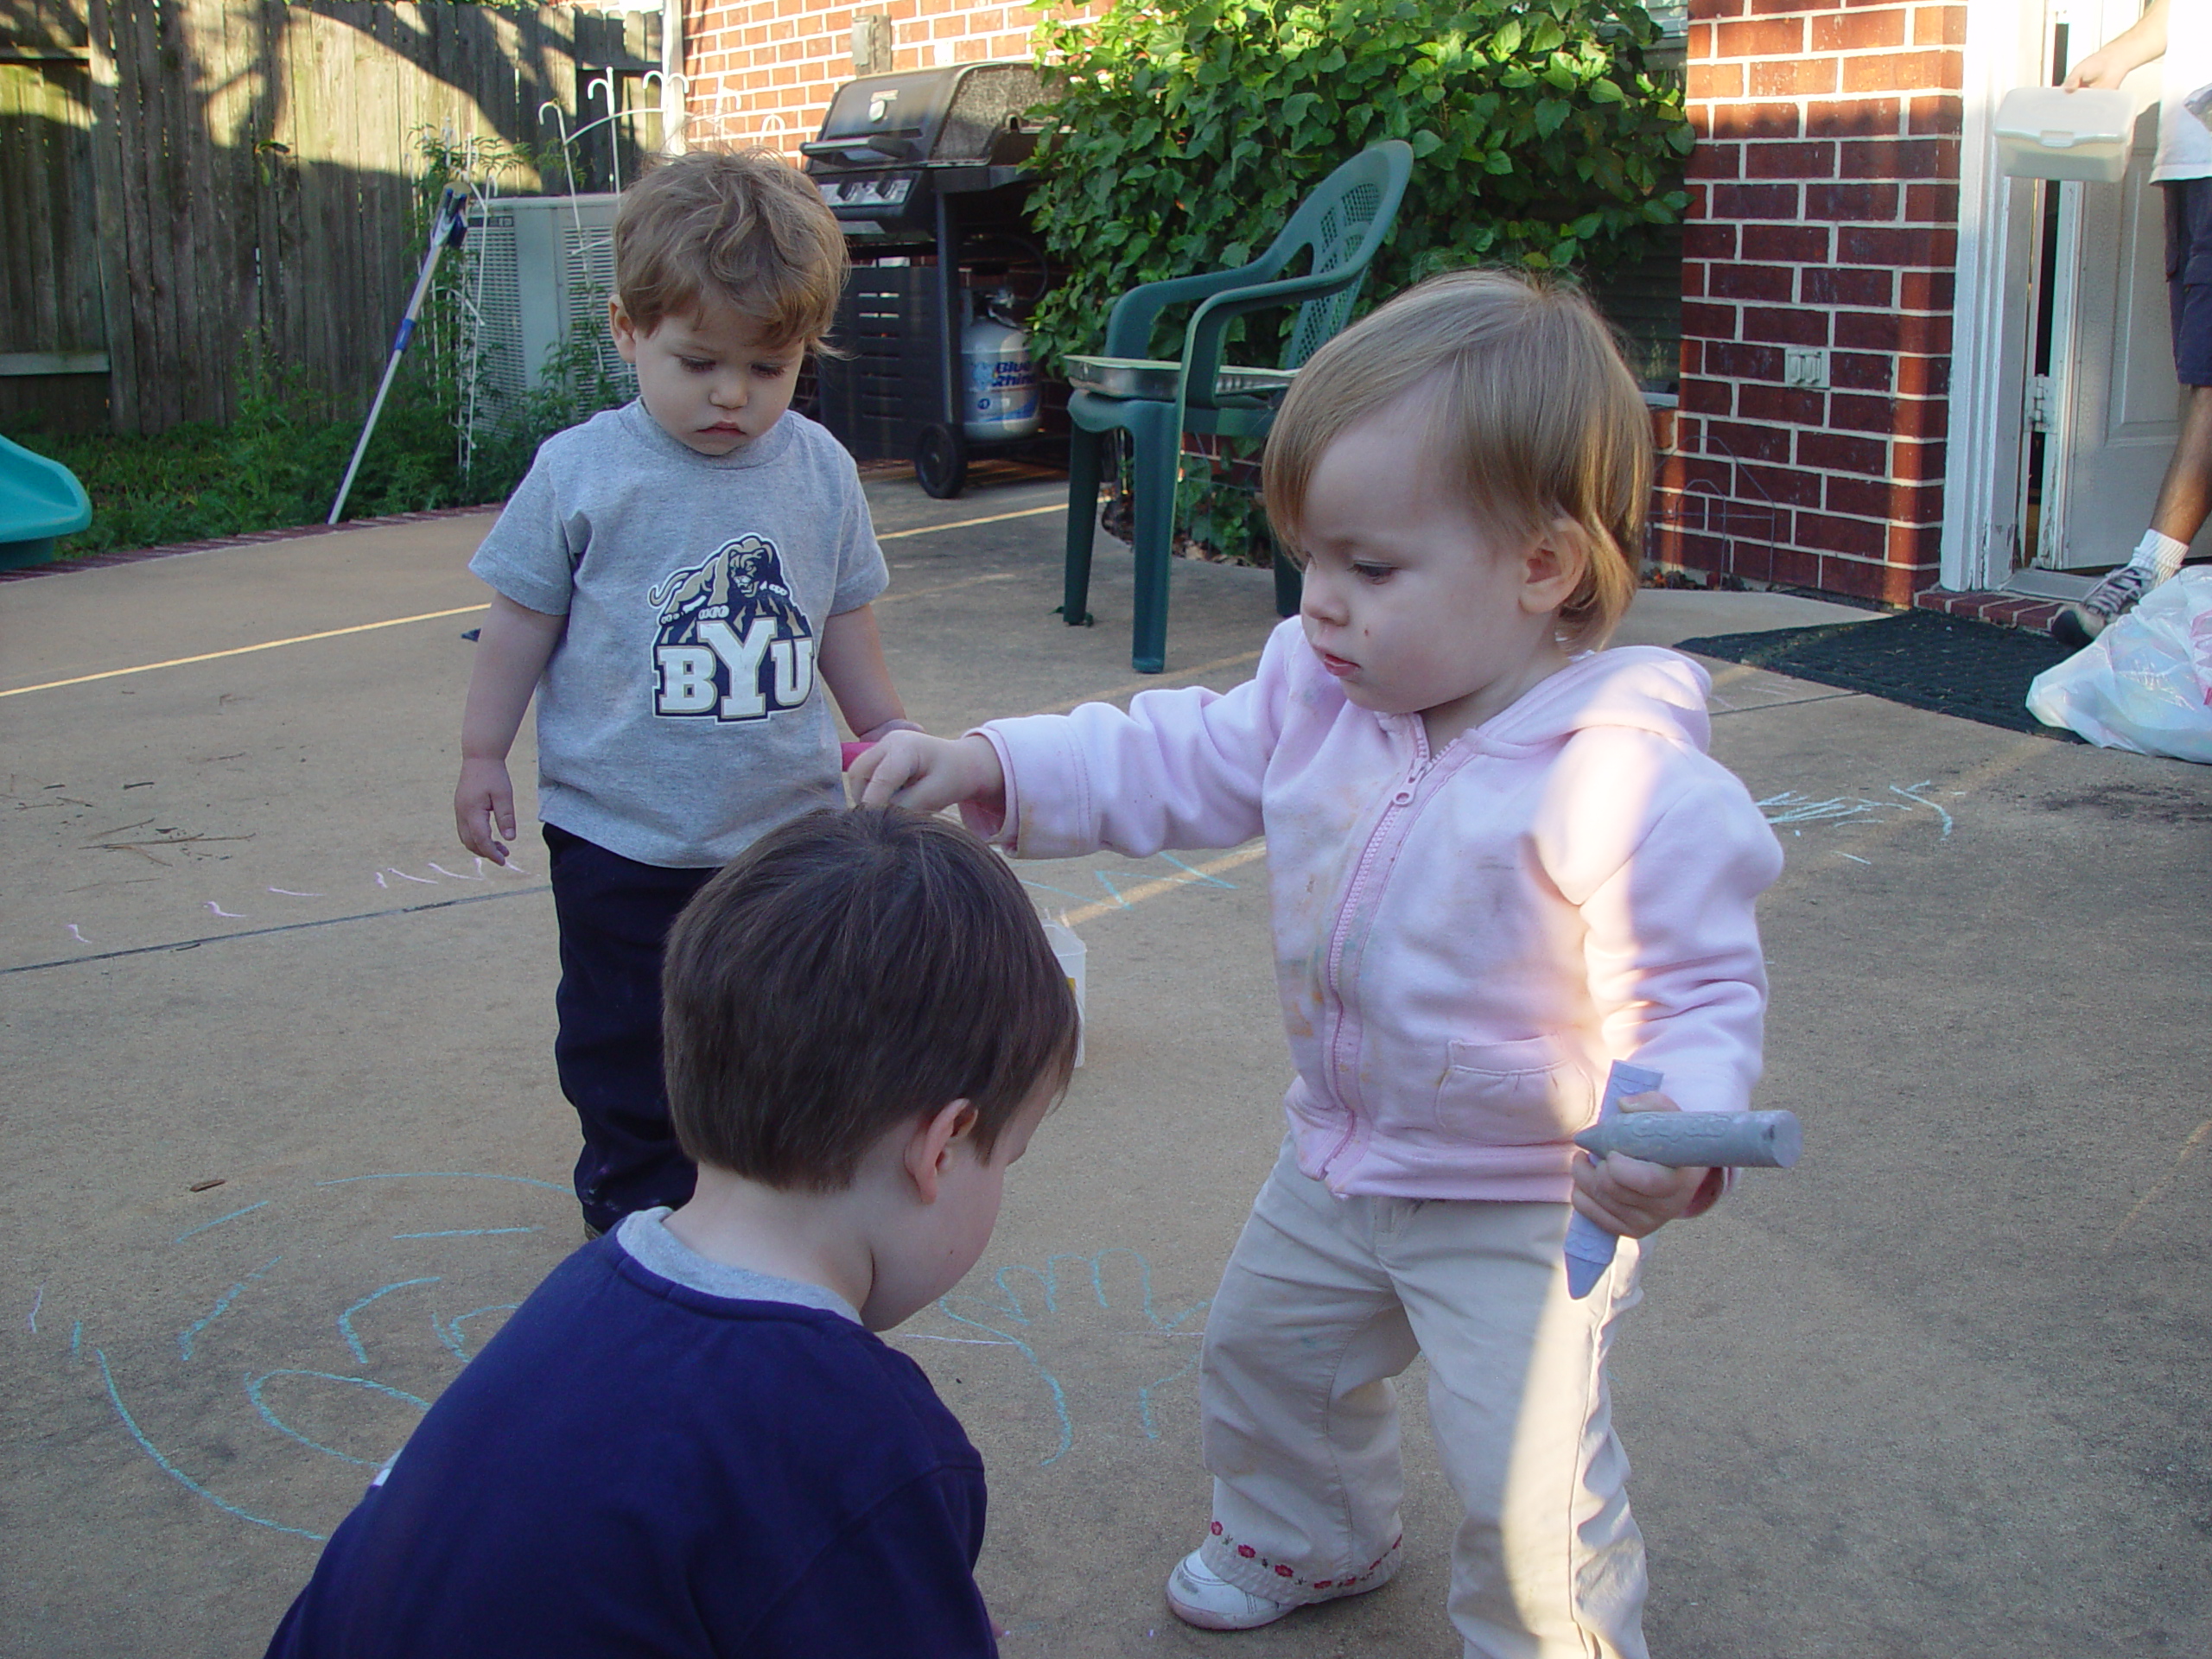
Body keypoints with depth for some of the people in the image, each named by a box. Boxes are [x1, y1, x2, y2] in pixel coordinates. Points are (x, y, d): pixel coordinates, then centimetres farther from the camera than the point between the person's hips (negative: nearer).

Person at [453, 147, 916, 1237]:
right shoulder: (582, 473, -10)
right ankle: (638, 1189, 28)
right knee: (626, 1036, 11)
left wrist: (884, 728, 19)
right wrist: (483, 755, 1)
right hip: (622, 831, -2)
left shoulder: (819, 471, -2)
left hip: (787, 820, 2)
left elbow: (843, 618, 12)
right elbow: (522, 618, -2)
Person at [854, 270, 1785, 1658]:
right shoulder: (1323, 694, -8)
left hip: (1527, 1208, -7)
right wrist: (990, 765, -10)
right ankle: (1307, 1540, 58)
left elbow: (1701, 992, -27)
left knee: (1529, 1499, -6)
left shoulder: (1628, 782, -31)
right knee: (1266, 1350, 29)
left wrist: (1671, 1128, -46)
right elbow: (1183, 761, 0)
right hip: (1341, 1161, 8)